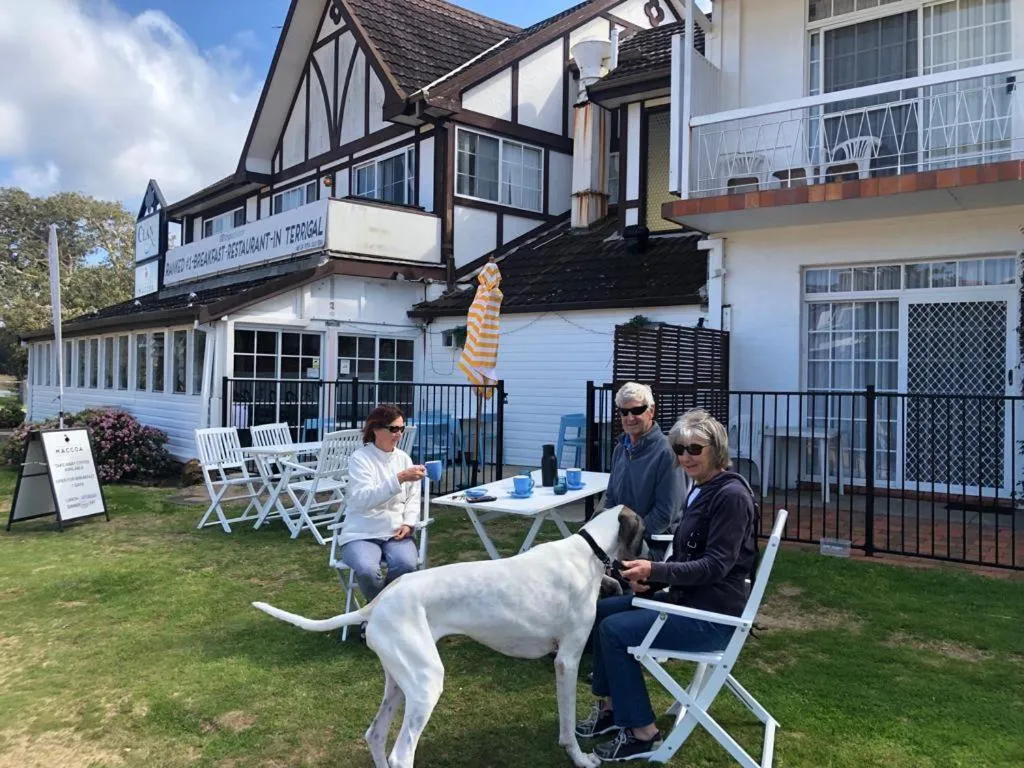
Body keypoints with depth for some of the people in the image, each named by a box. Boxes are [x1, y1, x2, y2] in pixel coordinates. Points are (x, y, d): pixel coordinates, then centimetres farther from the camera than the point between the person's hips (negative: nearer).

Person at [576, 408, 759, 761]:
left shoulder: (731, 495, -18)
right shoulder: (700, 490, 10)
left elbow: (715, 566, -23)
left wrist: (655, 570, -31)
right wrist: (650, 578, -2)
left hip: (712, 616, -10)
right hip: (687, 598, 10)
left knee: (615, 629, -15)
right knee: (603, 610, 8)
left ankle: (643, 733, -2)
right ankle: (611, 706, 19)